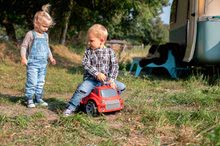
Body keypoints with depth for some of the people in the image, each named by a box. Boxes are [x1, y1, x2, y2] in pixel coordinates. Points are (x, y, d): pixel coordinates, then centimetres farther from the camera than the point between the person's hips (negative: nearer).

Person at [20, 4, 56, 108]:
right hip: (33, 63, -6)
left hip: (43, 64, 6)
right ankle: (29, 99, 2)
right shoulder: (31, 34, -7)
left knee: (41, 82, 10)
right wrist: (23, 57, -17)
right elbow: (24, 46, -6)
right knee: (32, 82, -9)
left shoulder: (45, 35, 12)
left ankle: (38, 98, 20)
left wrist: (51, 57, 20)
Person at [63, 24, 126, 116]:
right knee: (82, 89, -29)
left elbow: (114, 66, -2)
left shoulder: (109, 52, 1)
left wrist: (111, 79, -15)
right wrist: (97, 74, -23)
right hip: (91, 79, -2)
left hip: (106, 79, 2)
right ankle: (71, 107, -14)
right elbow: (86, 65, -8)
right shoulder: (88, 51, 1)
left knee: (121, 87, -6)